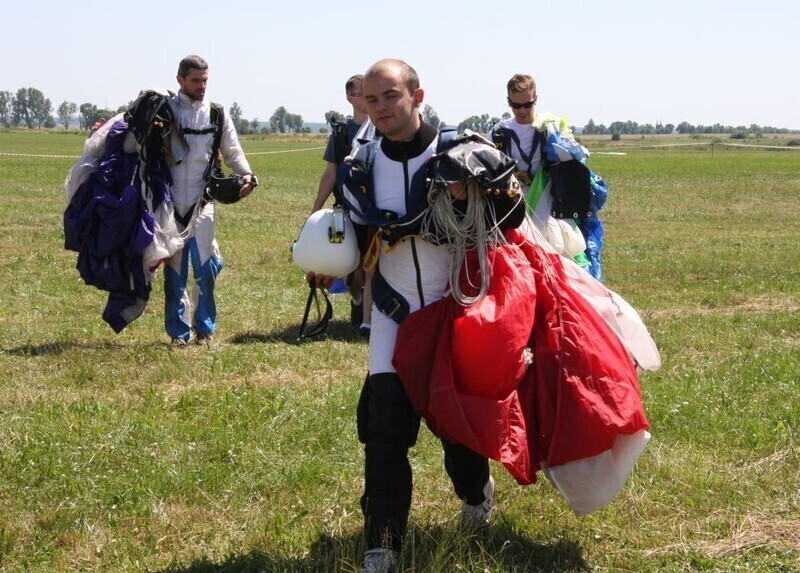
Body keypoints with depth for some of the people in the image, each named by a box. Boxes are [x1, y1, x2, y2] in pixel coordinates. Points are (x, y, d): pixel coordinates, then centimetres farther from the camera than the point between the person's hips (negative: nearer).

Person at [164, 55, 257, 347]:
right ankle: (178, 331, 14)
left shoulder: (217, 115, 8)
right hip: (170, 202, 0)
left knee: (205, 265, -9)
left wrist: (247, 175, -6)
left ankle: (204, 328, 6)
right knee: (174, 268, 5)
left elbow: (233, 152, 11)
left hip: (202, 201, 0)